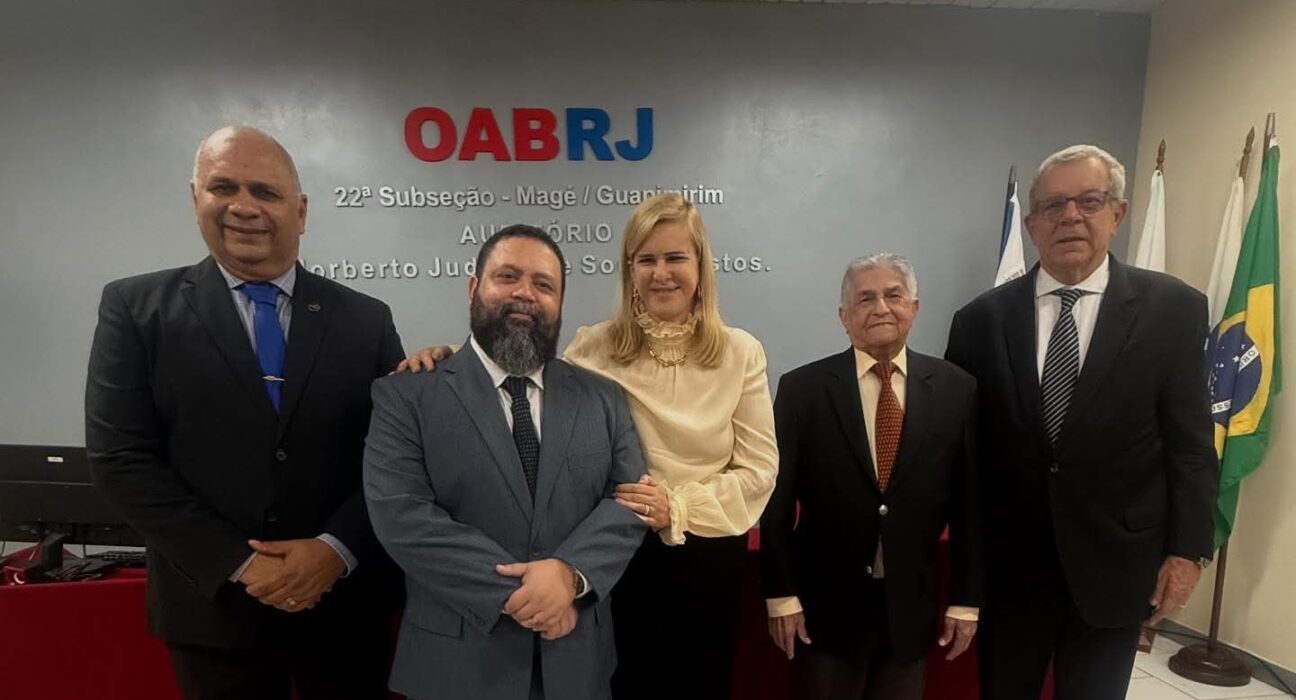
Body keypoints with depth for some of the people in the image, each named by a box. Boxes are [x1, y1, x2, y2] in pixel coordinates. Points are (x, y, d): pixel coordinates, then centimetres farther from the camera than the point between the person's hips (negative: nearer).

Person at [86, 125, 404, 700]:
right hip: (214, 605, 0)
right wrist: (238, 563, -13)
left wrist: (337, 550, -14)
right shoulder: (135, 307, -1)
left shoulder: (365, 319, 0)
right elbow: (121, 458, -7)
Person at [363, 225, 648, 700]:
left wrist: (572, 573, -19)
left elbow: (629, 500, -2)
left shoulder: (603, 398, 3)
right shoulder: (405, 396, -6)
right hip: (458, 660, -2)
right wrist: (513, 593, -18)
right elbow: (400, 515, -15)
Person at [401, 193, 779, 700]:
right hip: (618, 555, -1)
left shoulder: (740, 353, -4)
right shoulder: (593, 348, -6)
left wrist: (677, 506, -17)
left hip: (708, 559, 2)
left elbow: (759, 467, -4)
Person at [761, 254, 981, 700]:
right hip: (826, 604, -2)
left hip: (912, 604, 2)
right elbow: (778, 500, -6)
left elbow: (969, 502, 2)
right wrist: (781, 595, -6)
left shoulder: (956, 390, -2)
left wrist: (966, 599, 3)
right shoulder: (802, 388, -8)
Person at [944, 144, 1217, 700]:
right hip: (1007, 565, 1)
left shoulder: (1173, 309, -4)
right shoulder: (981, 319, -4)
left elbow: (1191, 443, -1)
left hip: (1113, 564, 0)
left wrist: (1187, 549, -4)